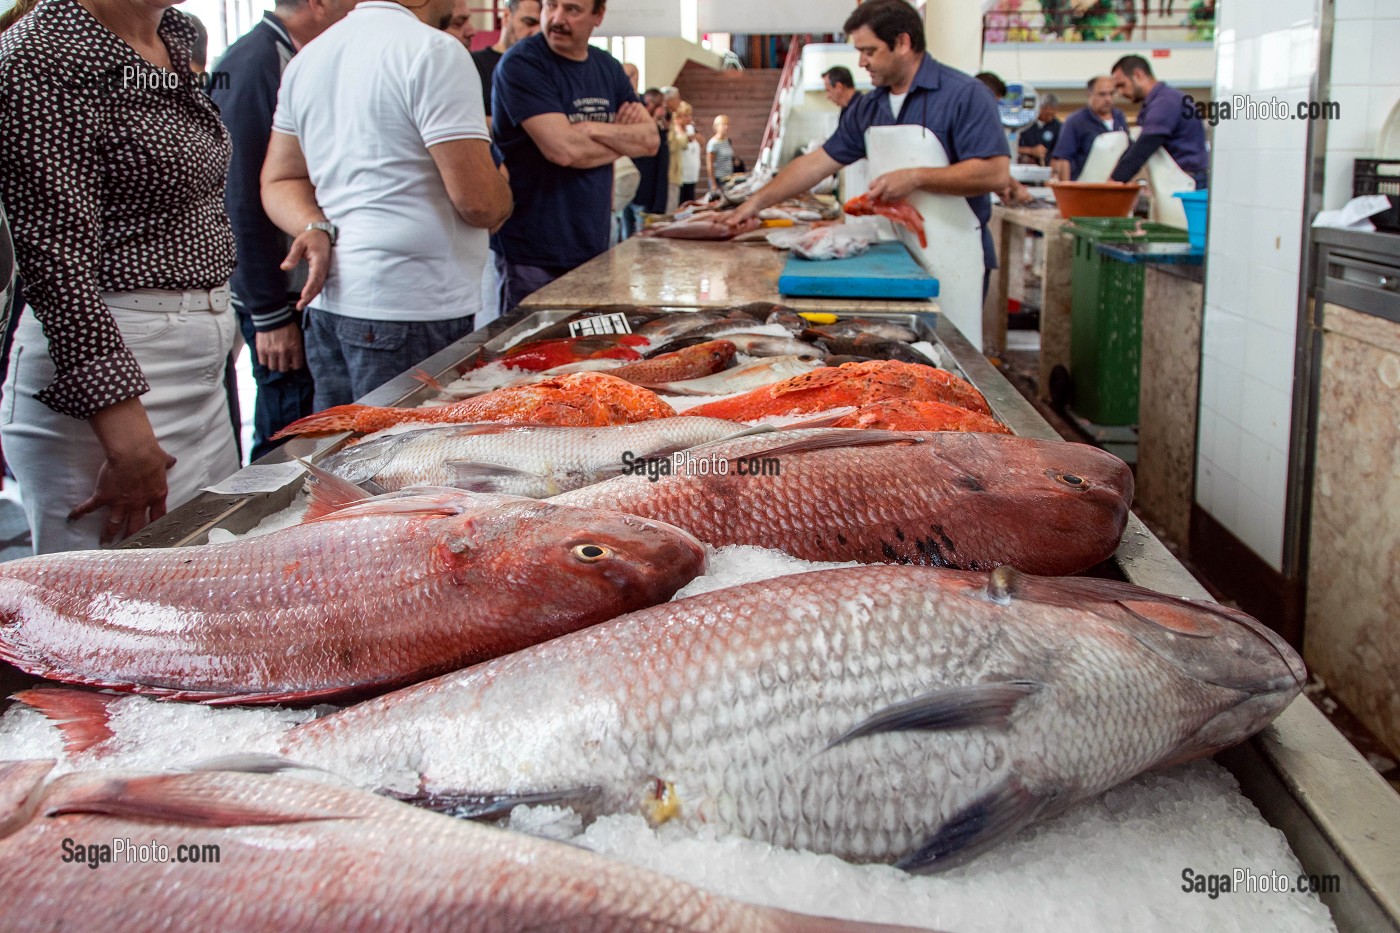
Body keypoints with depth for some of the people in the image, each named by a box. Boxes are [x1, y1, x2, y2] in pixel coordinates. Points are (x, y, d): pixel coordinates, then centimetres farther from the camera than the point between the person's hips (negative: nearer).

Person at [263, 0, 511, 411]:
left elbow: (279, 181, 18)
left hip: (328, 301, 8)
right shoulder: (435, 52, -11)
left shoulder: (306, 58, 15)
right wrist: (501, 200, 6)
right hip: (412, 309, -8)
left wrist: (317, 228, 1)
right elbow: (479, 200, -16)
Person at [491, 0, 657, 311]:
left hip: (595, 250, 6)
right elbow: (563, 149, -20)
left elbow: (651, 139, 4)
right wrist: (624, 140, -3)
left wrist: (592, 128, -12)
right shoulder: (522, 63, -10)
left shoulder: (608, 68, 11)